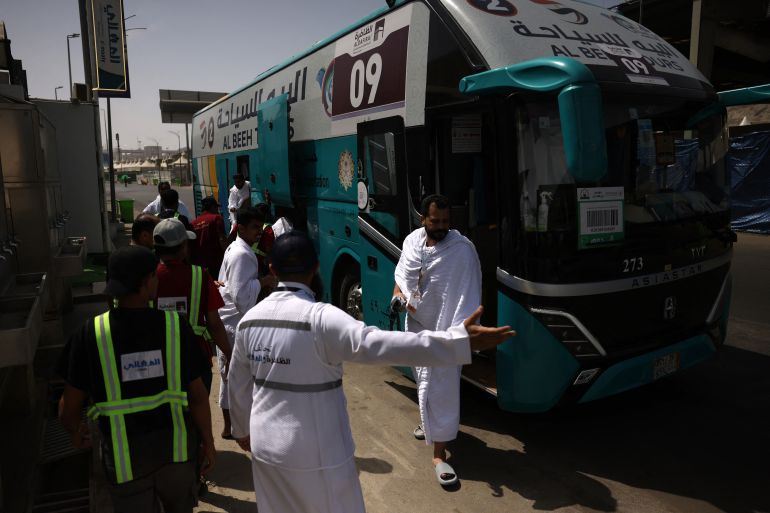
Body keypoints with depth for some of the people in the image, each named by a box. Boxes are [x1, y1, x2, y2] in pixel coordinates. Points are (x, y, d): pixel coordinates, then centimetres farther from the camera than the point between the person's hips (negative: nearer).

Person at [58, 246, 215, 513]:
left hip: (125, 455, 0)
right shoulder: (175, 326, -15)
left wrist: (75, 431, 15)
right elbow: (198, 395, -10)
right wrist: (208, 442, 5)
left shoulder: (91, 333, -15)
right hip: (177, 447, 1)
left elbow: (70, 406, -8)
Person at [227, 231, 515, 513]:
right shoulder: (320, 318, -23)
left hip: (265, 445, 7)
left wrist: (241, 429, 29)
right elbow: (377, 343, -37)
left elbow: (238, 383, 11)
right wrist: (461, 342, -41)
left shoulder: (249, 319, -1)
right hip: (314, 452, -6)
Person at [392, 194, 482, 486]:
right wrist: (397, 294, -3)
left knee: (440, 386, -4)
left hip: (443, 329, -6)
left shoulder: (462, 249, -19)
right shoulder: (412, 241, -1)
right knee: (424, 379, 23)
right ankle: (430, 420, 49)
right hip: (415, 324, 6)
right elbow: (402, 274, 16)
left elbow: (469, 294, -24)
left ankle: (439, 453, 5)